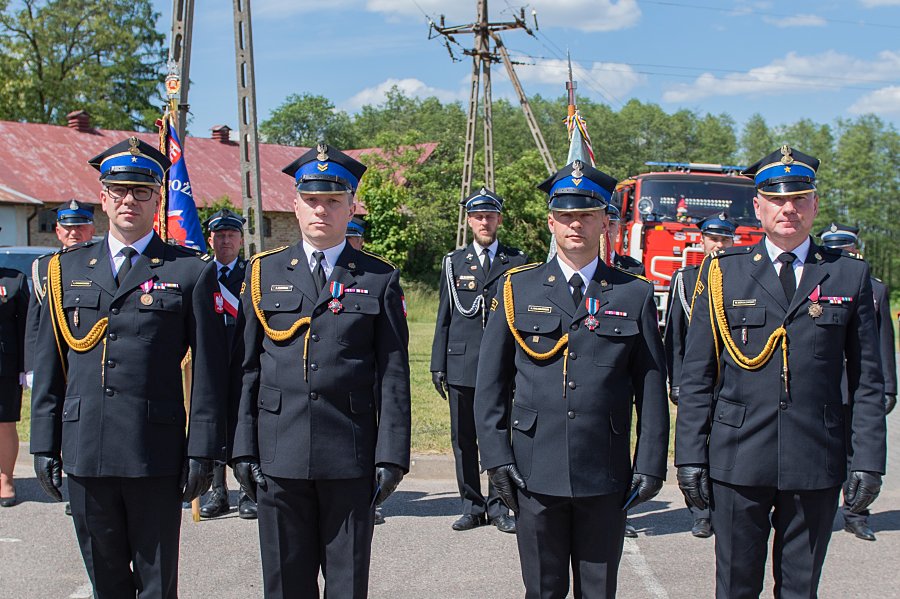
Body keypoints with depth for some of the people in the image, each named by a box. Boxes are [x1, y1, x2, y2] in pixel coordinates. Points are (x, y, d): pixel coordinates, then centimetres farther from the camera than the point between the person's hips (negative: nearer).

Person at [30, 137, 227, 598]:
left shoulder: (190, 271, 0)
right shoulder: (66, 269, 11)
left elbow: (208, 372, -2)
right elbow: (48, 367, 12)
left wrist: (202, 451, -6)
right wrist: (44, 445, 8)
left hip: (156, 455, -3)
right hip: (84, 453, 3)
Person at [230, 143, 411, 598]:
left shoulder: (380, 279, 4)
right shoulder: (264, 272, 8)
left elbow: (393, 377, 1)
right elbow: (248, 368, 7)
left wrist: (391, 456, -5)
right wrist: (243, 449, 2)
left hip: (350, 458, -1)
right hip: (279, 457, 1)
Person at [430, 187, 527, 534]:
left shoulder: (516, 263, 7)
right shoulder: (454, 262, 11)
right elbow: (444, 317, 11)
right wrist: (438, 365, 6)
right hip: (461, 365, 2)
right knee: (463, 439, 6)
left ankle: (497, 508, 11)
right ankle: (472, 507, 16)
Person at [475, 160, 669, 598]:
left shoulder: (635, 295, 4)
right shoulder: (517, 289, 5)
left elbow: (651, 388, 4)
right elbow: (490, 382, 5)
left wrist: (650, 464, -1)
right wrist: (496, 457, -2)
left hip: (606, 478, 0)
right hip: (535, 474, 0)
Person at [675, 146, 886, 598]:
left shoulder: (850, 275, 6)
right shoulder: (724, 272, 4)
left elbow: (867, 380, 6)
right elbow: (696, 377, 4)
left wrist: (868, 460, 0)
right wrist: (690, 456, -2)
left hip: (817, 467, 1)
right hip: (737, 461, 0)